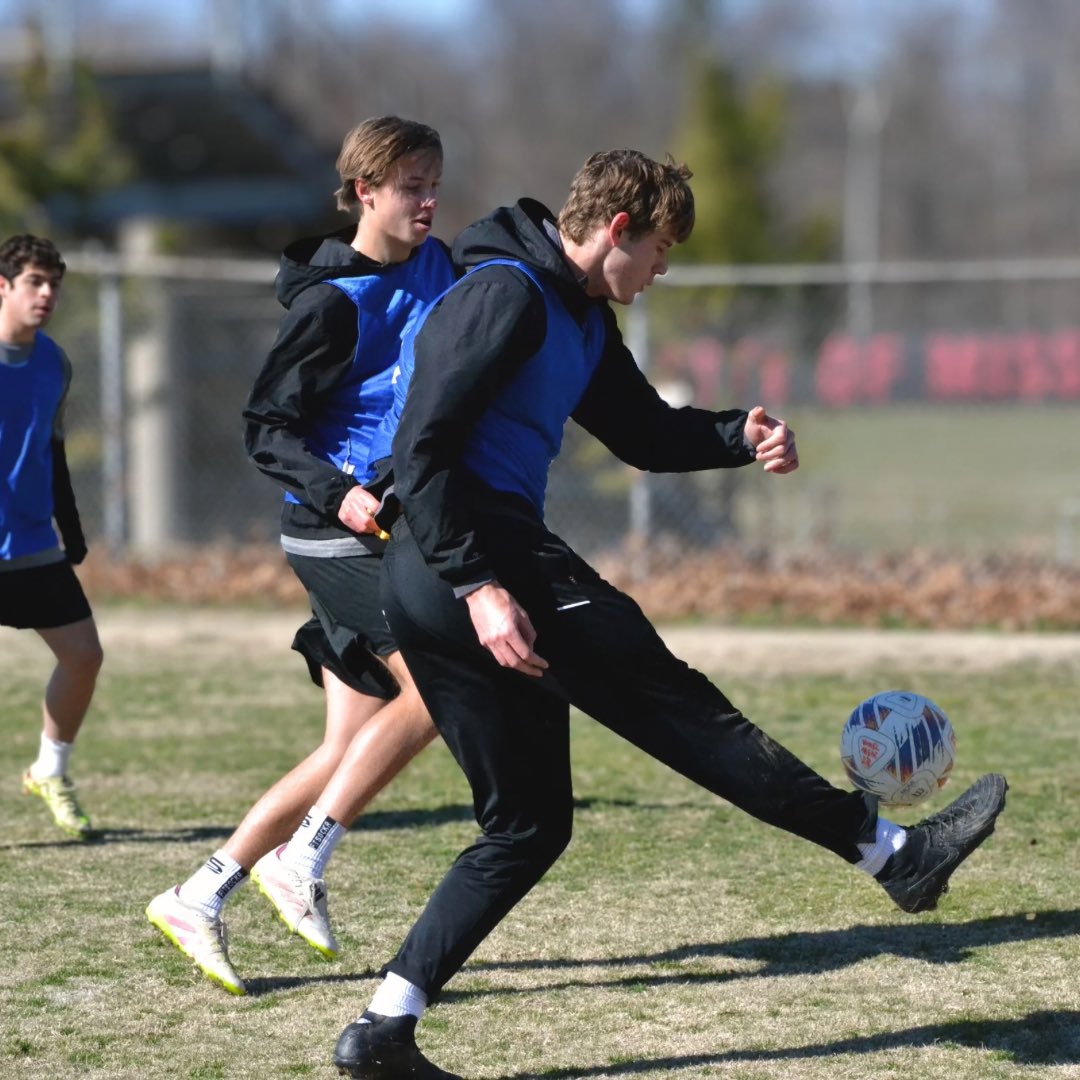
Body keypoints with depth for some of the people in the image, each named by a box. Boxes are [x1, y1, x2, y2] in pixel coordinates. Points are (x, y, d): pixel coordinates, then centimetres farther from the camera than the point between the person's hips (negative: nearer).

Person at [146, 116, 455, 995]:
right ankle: (301, 861, -10)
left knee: (354, 747, 4)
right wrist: (337, 493, -25)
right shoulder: (333, 301, -11)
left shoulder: (438, 267, 11)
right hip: (338, 529, -8)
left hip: (398, 528, 8)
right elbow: (266, 428, -12)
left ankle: (198, 899, 10)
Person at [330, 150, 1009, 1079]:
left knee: (527, 824, 10)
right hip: (479, 558, -11)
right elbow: (422, 448, -18)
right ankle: (893, 851, -2)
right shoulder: (506, 295, -11)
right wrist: (479, 585, -24)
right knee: (674, 703, -6)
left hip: (424, 594, 11)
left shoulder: (581, 321, 20)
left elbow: (645, 433, 29)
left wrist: (740, 437, 9)